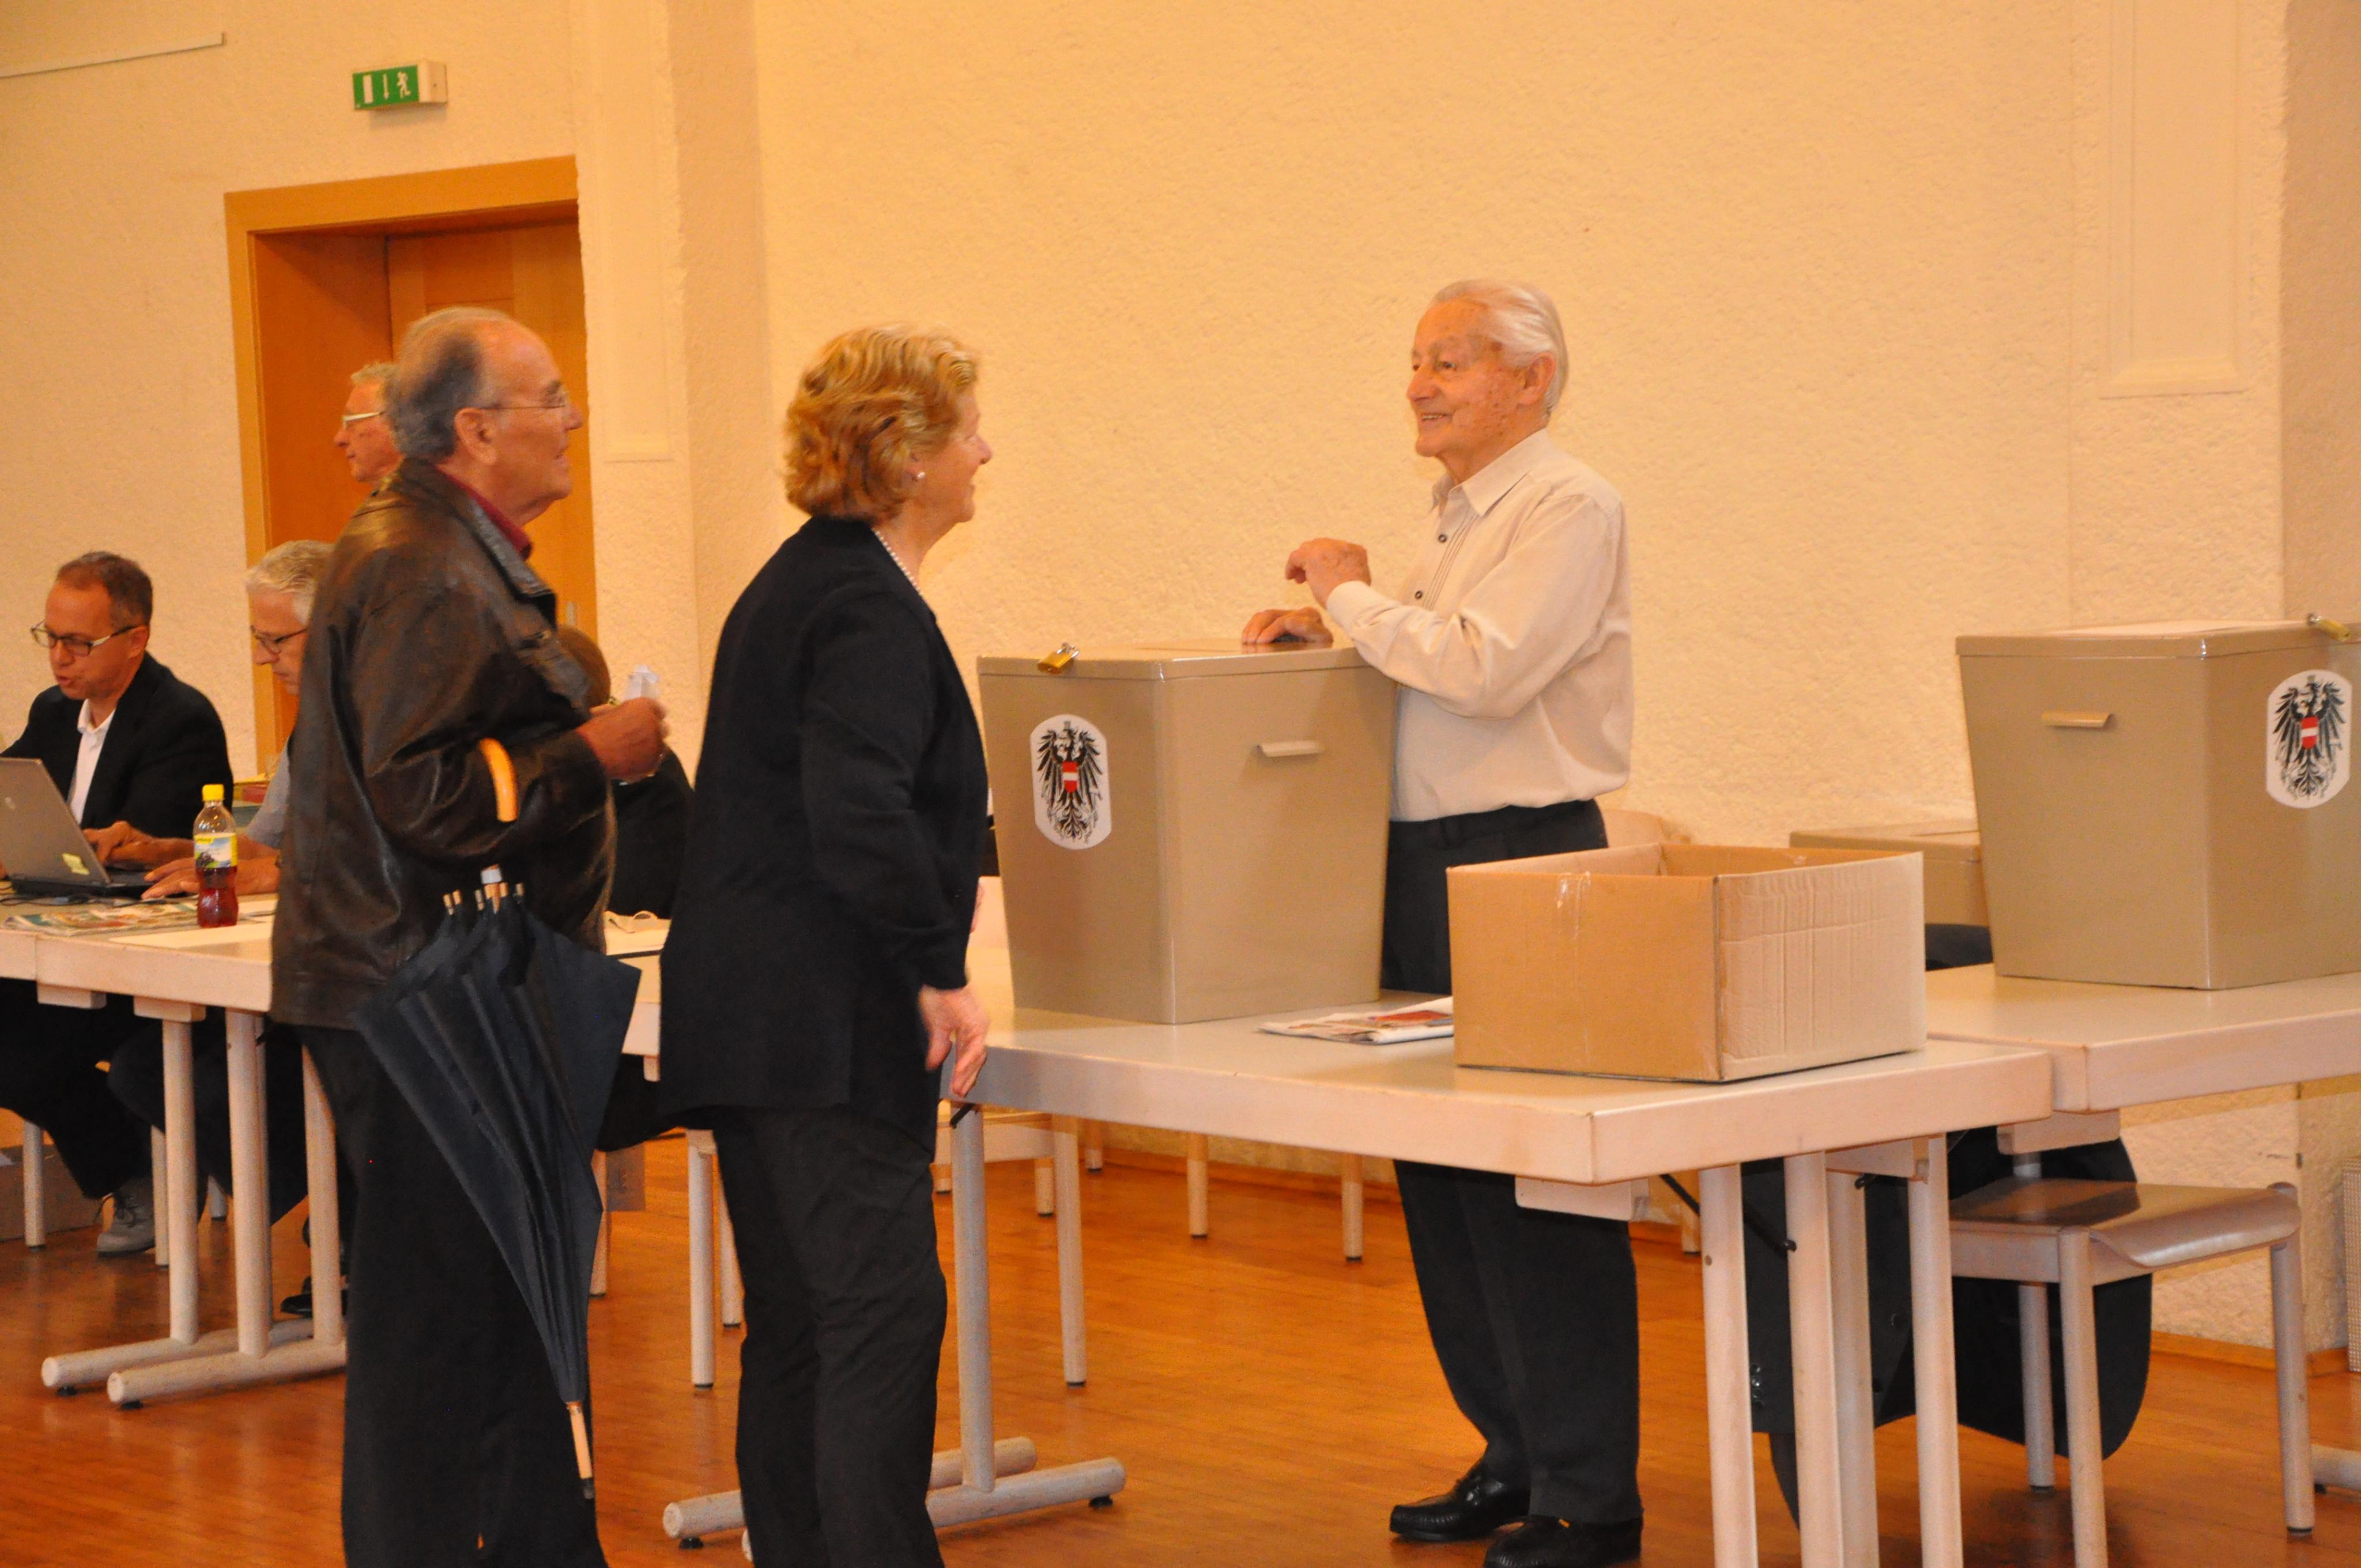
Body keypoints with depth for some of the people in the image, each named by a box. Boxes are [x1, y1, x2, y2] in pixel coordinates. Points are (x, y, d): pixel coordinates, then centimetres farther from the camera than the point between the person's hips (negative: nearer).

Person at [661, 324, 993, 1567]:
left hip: (750, 1020, 10)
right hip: (829, 1024, -10)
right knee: (883, 1315, -9)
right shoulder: (870, 609, -14)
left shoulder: (799, 581, 18)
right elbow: (859, 814, -25)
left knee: (796, 1324, 13)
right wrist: (942, 973, -18)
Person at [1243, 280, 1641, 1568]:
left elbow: (1485, 670, -22)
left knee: (1535, 1191, -6)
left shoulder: (1567, 509, -10)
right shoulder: (1457, 517, 18)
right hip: (1421, 865, 10)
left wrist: (1355, 596, -10)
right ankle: (1510, 1457, 23)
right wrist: (1326, 629, 6)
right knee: (1438, 1178, 12)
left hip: (1520, 859, -9)